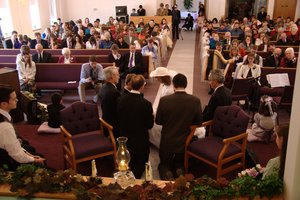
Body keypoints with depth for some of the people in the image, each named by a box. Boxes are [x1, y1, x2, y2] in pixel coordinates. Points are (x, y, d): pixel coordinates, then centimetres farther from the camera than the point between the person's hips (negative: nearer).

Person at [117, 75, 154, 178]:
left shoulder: (120, 100, -12)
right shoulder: (146, 104, -25)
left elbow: (119, 118, 2)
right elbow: (149, 125, -13)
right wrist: (151, 115, 6)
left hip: (125, 139, 4)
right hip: (140, 142, -4)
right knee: (140, 166, 14)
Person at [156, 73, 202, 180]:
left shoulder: (164, 100, -18)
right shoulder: (195, 101, -15)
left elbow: (158, 121, -6)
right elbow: (198, 122, -3)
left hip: (167, 141, -1)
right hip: (185, 142, 1)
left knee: (164, 164, 25)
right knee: (180, 162, 30)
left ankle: (166, 172, -6)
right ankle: (179, 169, 0)